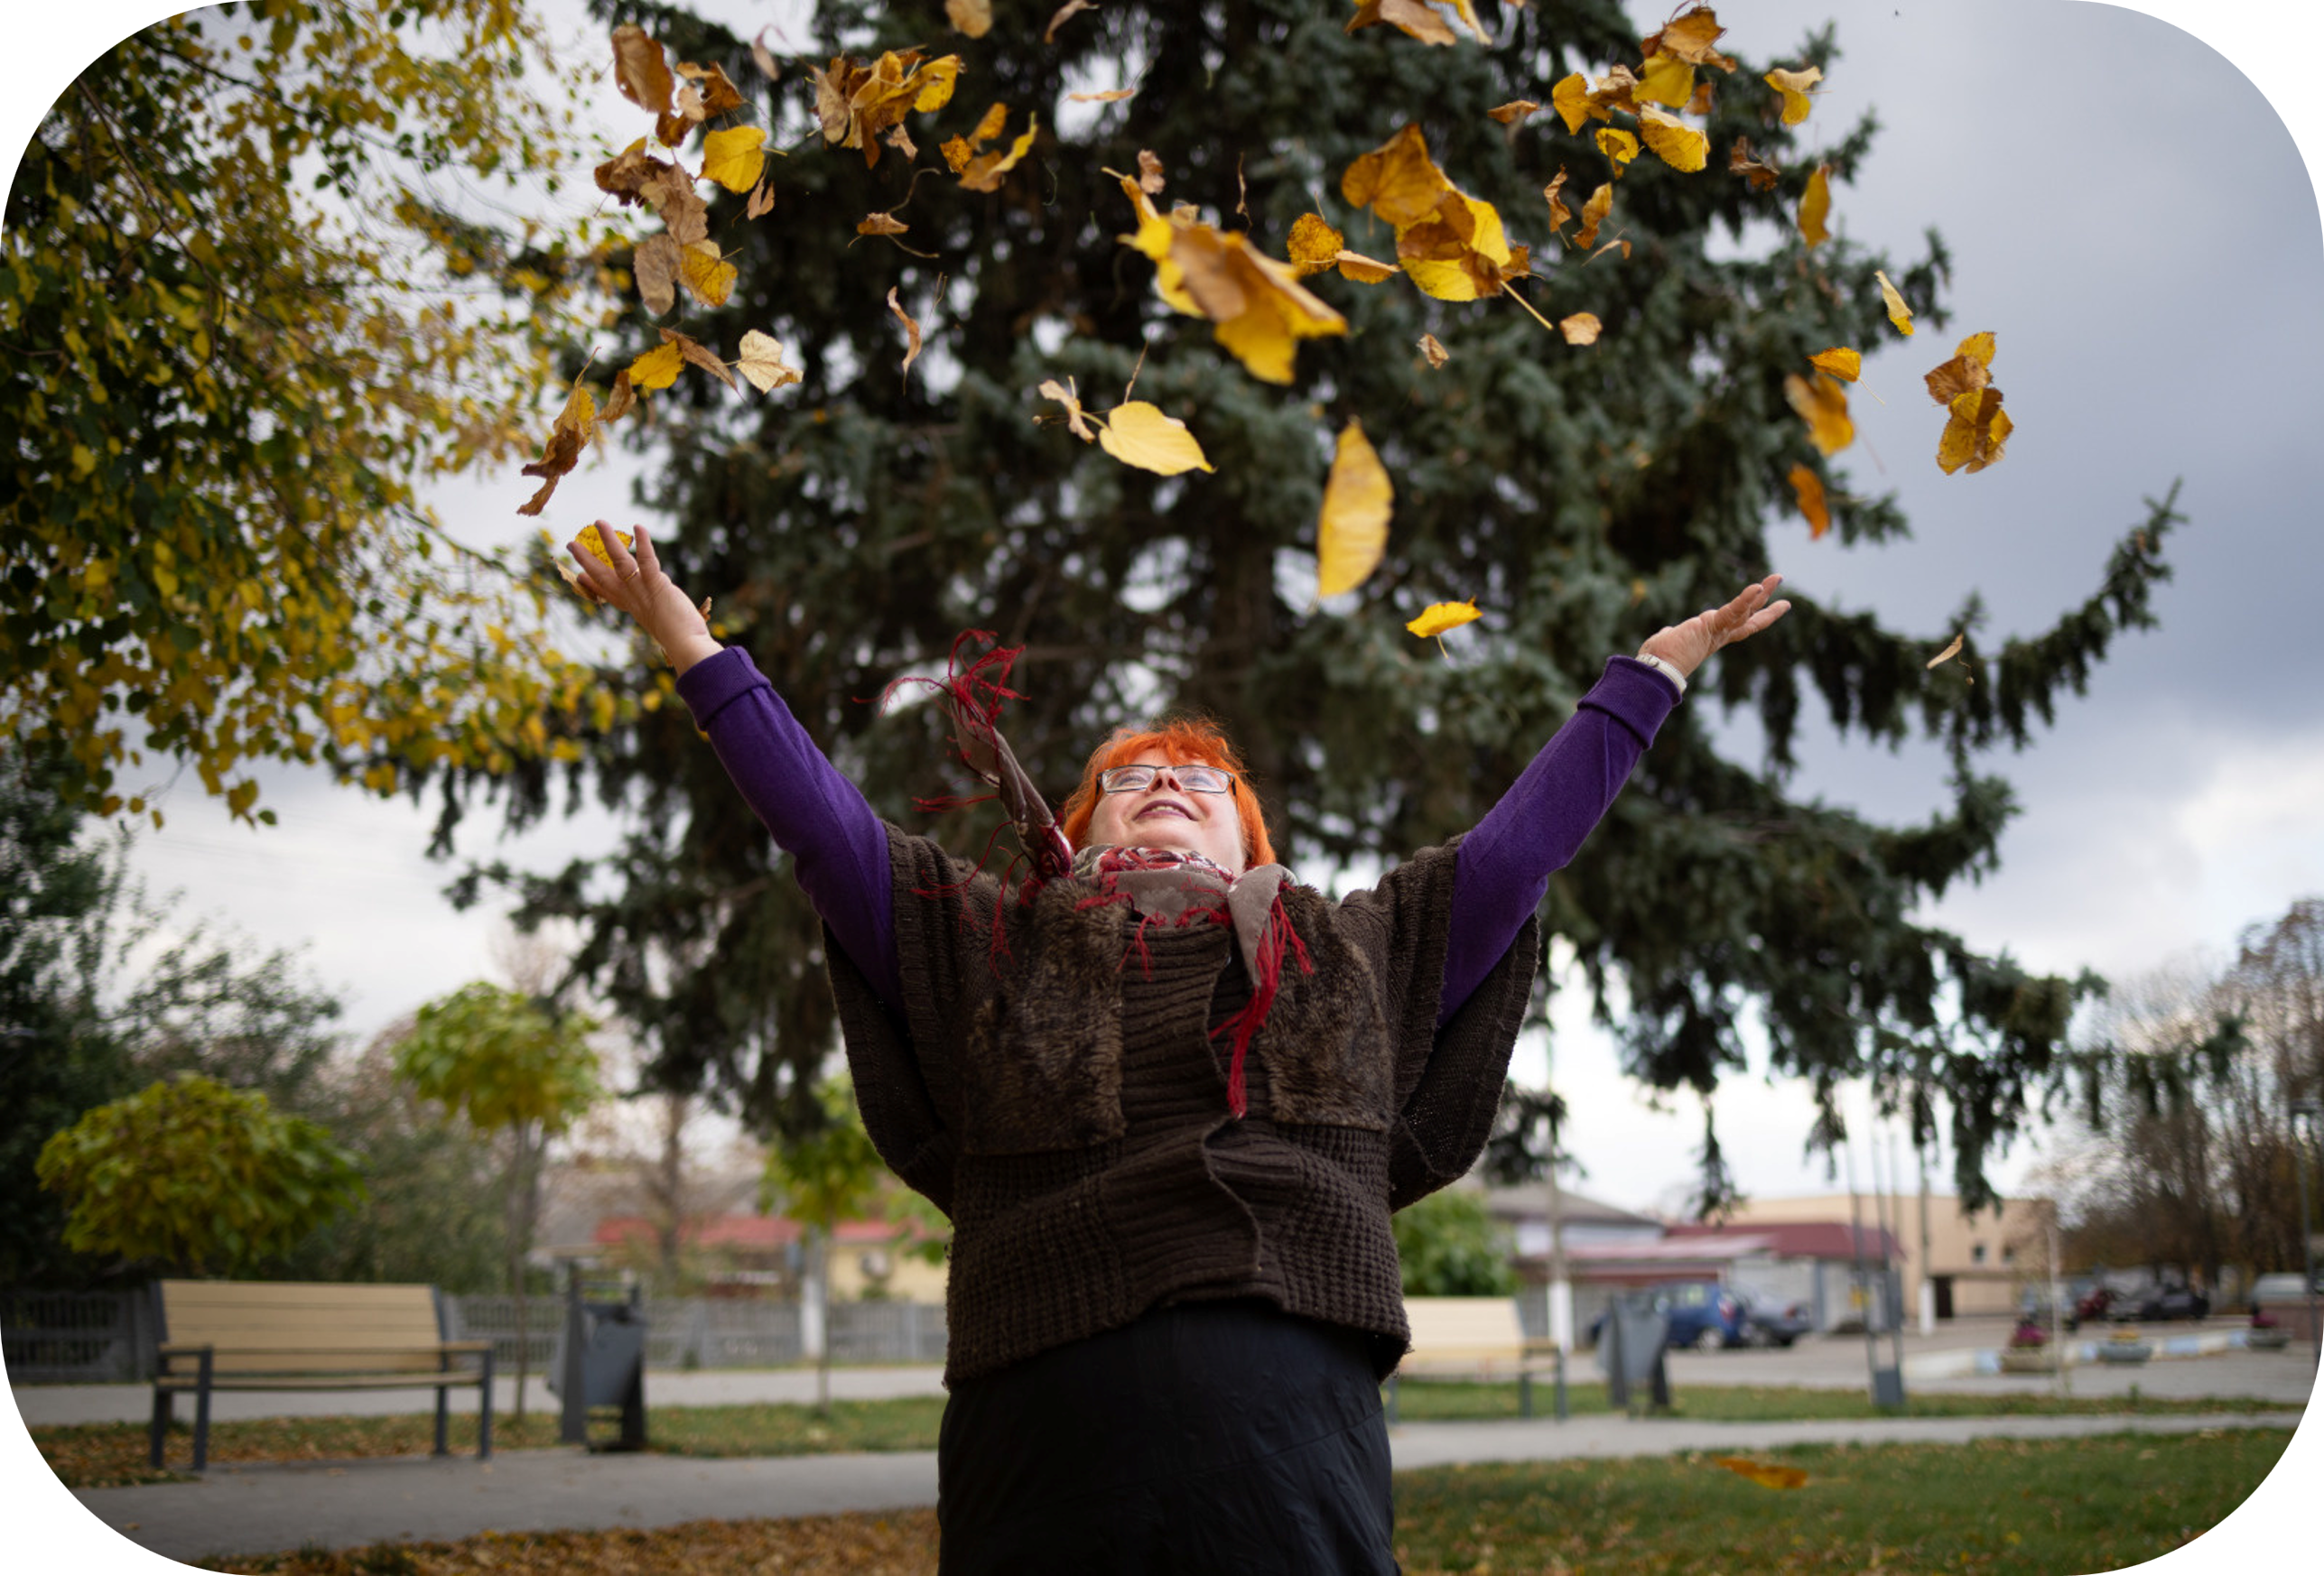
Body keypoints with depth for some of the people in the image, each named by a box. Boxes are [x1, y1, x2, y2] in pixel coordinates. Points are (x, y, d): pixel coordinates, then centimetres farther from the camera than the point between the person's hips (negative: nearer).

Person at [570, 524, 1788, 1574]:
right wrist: (699, 658, 23)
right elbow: (818, 818, 22)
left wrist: (1649, 678, 35)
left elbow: (1525, 837, 31)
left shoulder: (1356, 953, 27)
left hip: (1289, 1419, 1)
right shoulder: (988, 948, 24)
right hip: (1047, 1415, -1)